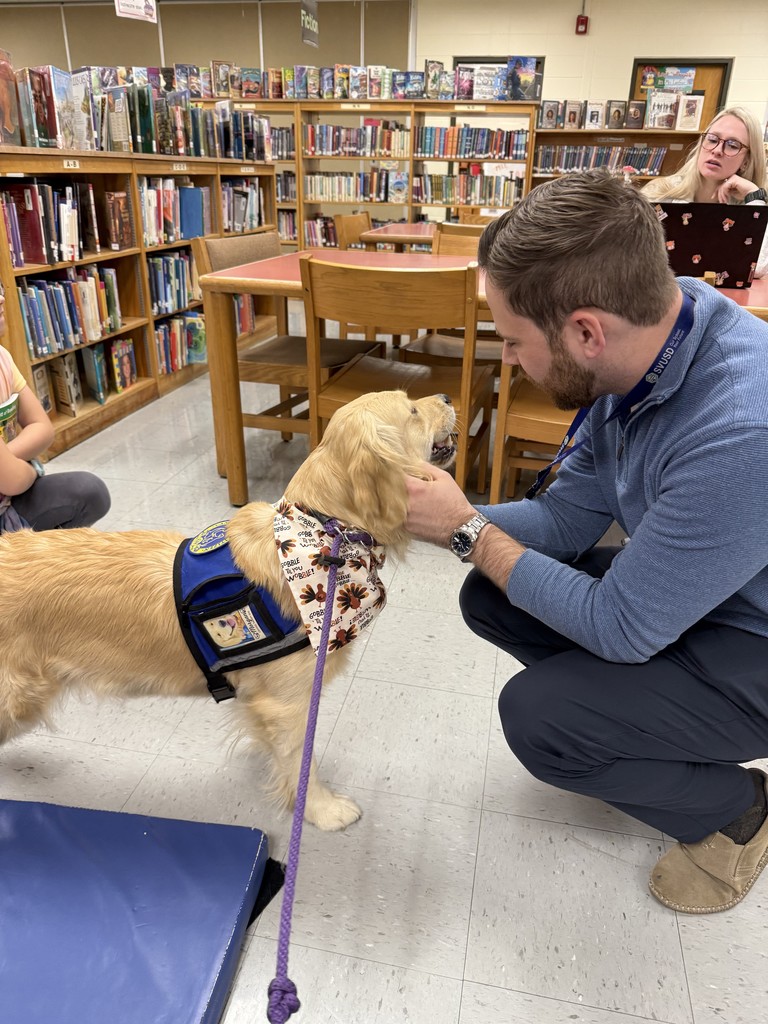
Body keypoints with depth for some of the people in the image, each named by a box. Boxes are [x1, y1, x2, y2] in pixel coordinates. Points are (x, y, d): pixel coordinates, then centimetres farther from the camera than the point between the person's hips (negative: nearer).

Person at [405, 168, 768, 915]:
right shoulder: (638, 351, -11)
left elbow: (619, 629, -28)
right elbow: (565, 518, -2)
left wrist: (470, 532, -20)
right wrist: (419, 519, -10)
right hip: (674, 588, 7)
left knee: (537, 718, -21)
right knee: (490, 597, 0)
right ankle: (627, 712, 20)